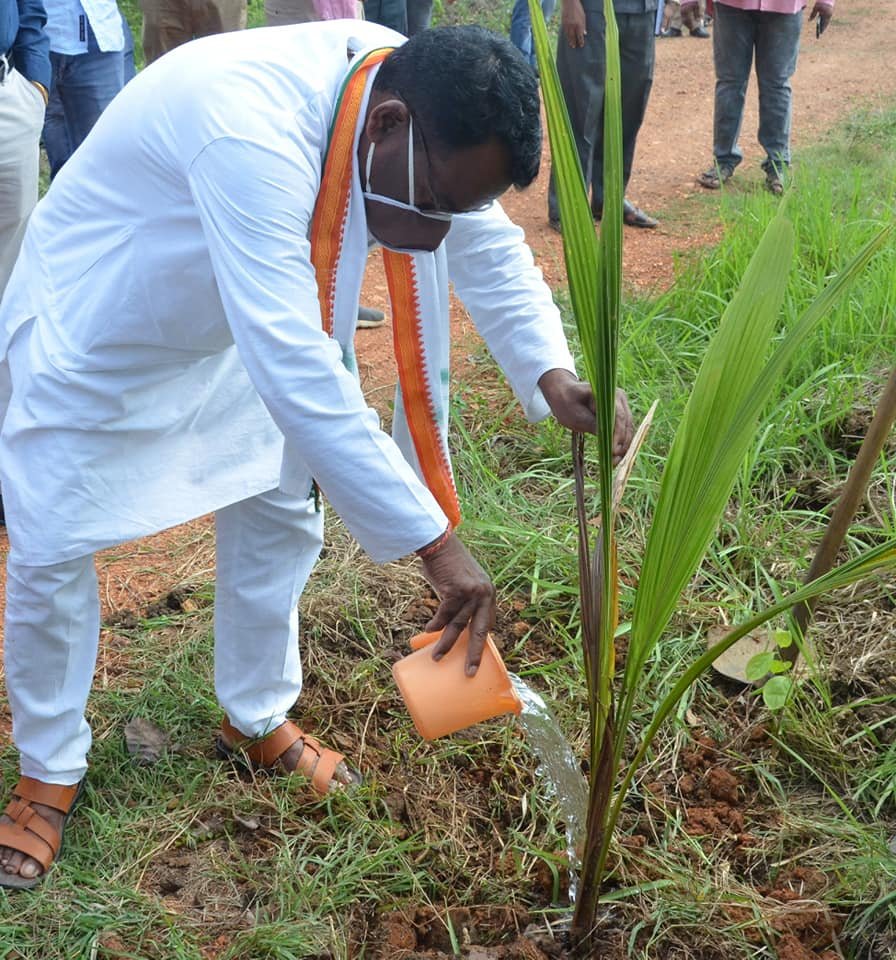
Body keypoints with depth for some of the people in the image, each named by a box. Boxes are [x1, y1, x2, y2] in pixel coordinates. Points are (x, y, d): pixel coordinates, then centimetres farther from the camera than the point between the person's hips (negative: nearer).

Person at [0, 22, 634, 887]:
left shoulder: (411, 99, -19)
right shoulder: (254, 130, -43)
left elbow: (489, 244, -4)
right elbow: (295, 370, -48)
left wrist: (551, 375, -21)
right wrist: (434, 543, -45)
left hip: (226, 335, 7)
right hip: (91, 333, -6)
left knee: (278, 516, 7)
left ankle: (256, 719, 30)